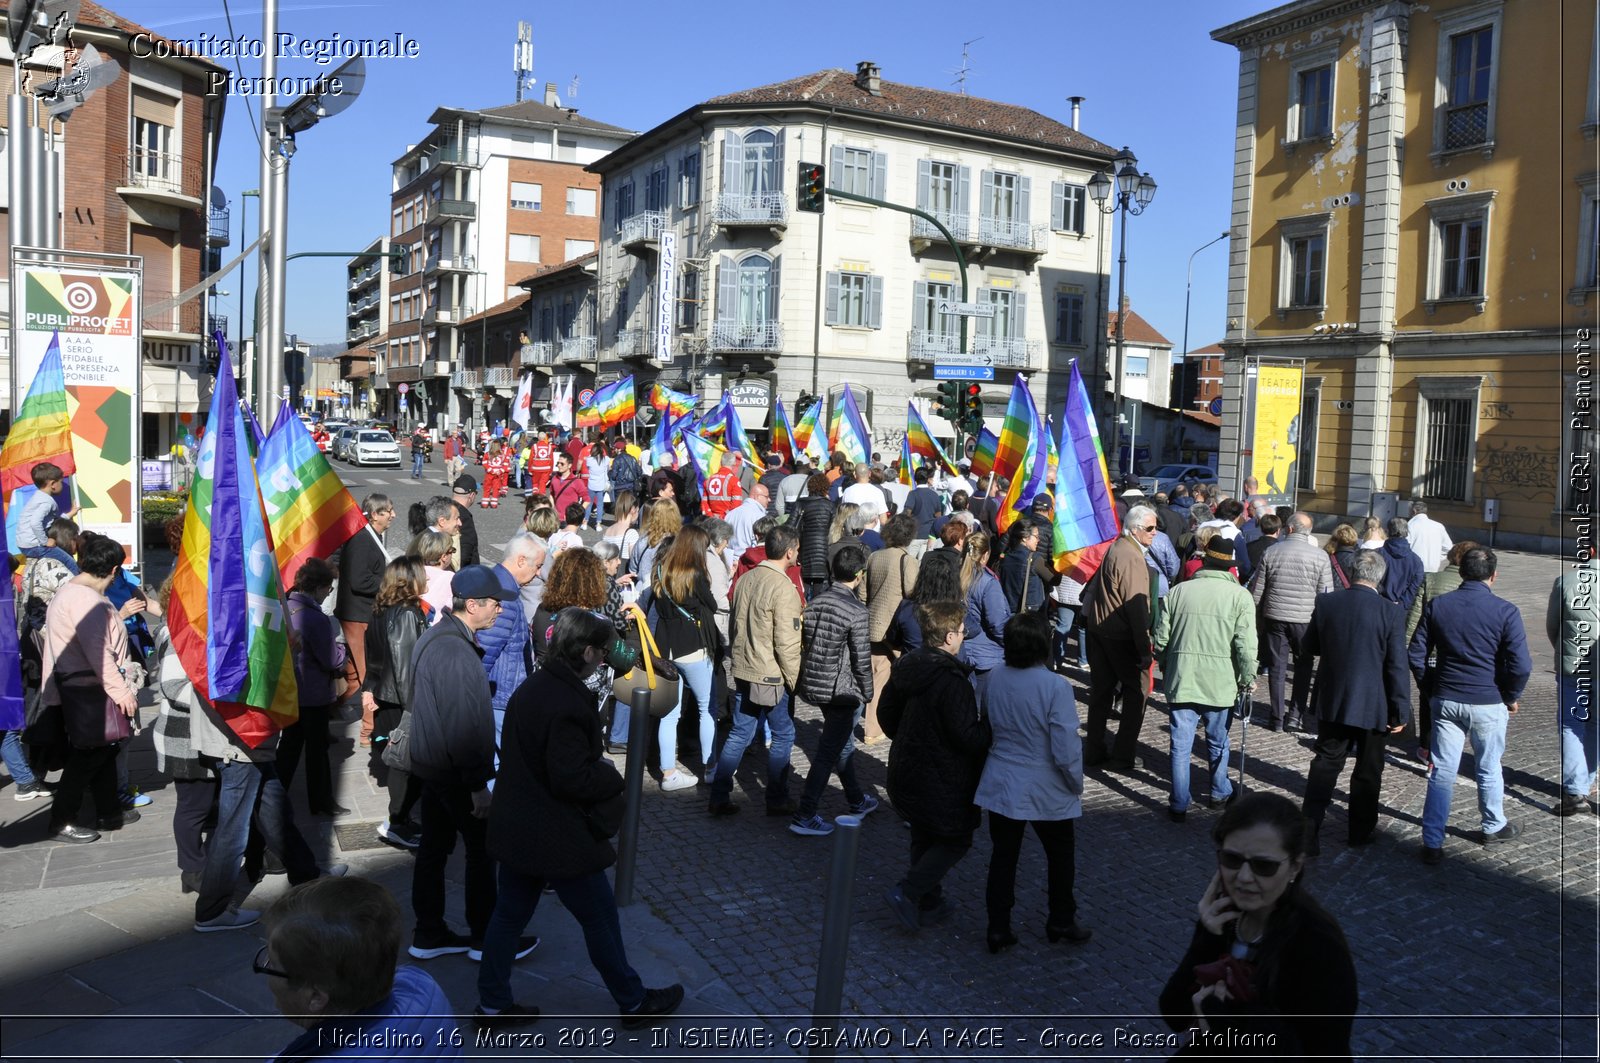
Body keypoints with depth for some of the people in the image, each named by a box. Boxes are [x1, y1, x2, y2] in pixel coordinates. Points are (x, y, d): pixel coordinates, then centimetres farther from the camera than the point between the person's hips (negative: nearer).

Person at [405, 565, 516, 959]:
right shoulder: (456, 651, -26)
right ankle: (485, 938, 17)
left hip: (432, 763, 10)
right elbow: (464, 725, -27)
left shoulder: (436, 635, 8)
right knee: (483, 850, 5)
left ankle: (428, 934, 27)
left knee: (434, 846, 16)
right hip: (455, 770, -10)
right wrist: (478, 784, -21)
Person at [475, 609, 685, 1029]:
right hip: (558, 839, -9)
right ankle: (633, 1002, 25)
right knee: (601, 918, 9)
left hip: (515, 830, 9)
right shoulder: (568, 704, -26)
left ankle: (492, 1004, 29)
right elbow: (574, 780, -27)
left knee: (510, 914, 18)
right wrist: (612, 776, -9)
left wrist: (595, 763, 7)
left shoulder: (531, 688, 5)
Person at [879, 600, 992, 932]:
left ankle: (929, 904, 30)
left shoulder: (905, 667, 0)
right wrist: (990, 727, -9)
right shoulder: (953, 682, -26)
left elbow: (885, 713, 11)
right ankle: (907, 893, 0)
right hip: (942, 779, -8)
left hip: (906, 770, 8)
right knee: (955, 840, 9)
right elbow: (967, 737, -25)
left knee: (924, 839, 21)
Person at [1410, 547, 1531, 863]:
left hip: (1445, 701, 2)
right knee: (1489, 768, 18)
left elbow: (1416, 655, 1)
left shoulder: (1437, 606, -2)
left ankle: (1432, 843, 5)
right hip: (1488, 703, -2)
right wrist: (1511, 697, 2)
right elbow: (1521, 665, -13)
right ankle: (1494, 827, 39)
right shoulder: (1505, 611, -11)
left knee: (1441, 772, 5)